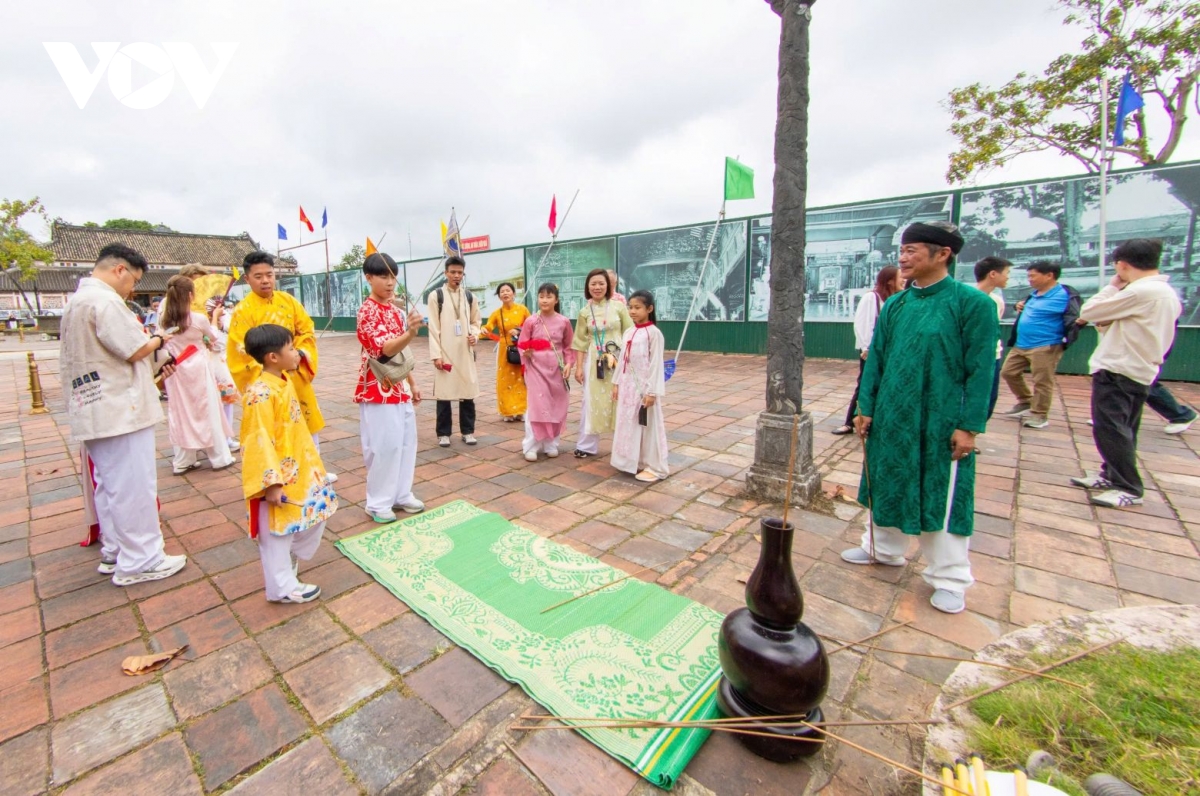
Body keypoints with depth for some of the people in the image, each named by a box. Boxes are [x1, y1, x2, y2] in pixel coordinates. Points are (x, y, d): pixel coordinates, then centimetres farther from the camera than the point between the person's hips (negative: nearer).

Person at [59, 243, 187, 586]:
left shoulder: (75, 302, 17)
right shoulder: (104, 300, -16)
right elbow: (136, 350, -18)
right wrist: (159, 339, 0)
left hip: (93, 411, 10)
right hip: (120, 412, -10)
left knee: (109, 486, 17)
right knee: (133, 487, -3)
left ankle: (114, 552, 27)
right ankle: (139, 562, 5)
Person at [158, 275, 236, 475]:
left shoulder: (163, 321, -1)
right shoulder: (199, 319, -11)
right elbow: (214, 337, 6)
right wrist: (214, 318, 22)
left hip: (176, 373, 4)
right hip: (198, 371, -4)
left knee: (181, 413, 10)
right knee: (208, 412, 6)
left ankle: (182, 461, 16)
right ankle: (219, 457, 13)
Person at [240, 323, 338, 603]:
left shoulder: (285, 380, 6)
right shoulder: (260, 393, -24)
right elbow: (259, 441, -26)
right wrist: (271, 482, -26)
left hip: (300, 469, 10)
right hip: (278, 477, -10)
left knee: (316, 515, 20)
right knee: (277, 531, 7)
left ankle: (291, 559, 43)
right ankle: (282, 586, 23)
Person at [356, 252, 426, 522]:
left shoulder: (395, 309, 12)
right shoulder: (368, 310, -13)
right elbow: (386, 349, -25)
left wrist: (412, 383, 16)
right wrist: (411, 332, -43)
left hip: (399, 386, 8)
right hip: (379, 387, -8)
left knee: (405, 441, 12)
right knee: (384, 445, -3)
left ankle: (400, 494, 25)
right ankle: (378, 502, 12)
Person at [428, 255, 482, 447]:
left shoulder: (469, 296, 12)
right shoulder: (436, 296, 1)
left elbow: (475, 321, 18)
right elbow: (433, 328, -4)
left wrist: (475, 335, -5)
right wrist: (436, 354, -11)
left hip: (465, 351, 3)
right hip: (445, 352, -3)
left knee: (468, 391, 6)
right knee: (444, 392, 1)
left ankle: (468, 431, 18)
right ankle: (444, 433, 13)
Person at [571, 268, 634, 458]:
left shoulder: (618, 306, -2)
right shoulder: (585, 312, 3)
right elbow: (581, 341, 5)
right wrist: (578, 367, 1)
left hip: (618, 359, -1)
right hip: (594, 361, 1)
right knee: (592, 402, 6)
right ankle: (587, 445, 17)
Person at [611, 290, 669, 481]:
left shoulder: (654, 333, -11)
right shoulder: (628, 333, 10)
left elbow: (656, 364, -14)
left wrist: (652, 391, -17)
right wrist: (616, 382, 11)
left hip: (644, 386, -7)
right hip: (627, 385, 7)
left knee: (648, 426, 2)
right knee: (628, 424, 14)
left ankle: (654, 467, 13)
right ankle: (634, 461, 28)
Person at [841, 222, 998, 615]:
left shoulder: (972, 302, -9)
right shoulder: (895, 305, 5)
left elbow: (981, 369, -10)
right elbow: (875, 360, 7)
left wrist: (970, 426, -12)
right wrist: (866, 409, 4)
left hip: (941, 423, -5)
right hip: (891, 418, 5)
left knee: (943, 498, 6)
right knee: (886, 487, 17)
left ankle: (949, 580, 24)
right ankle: (884, 549, 37)